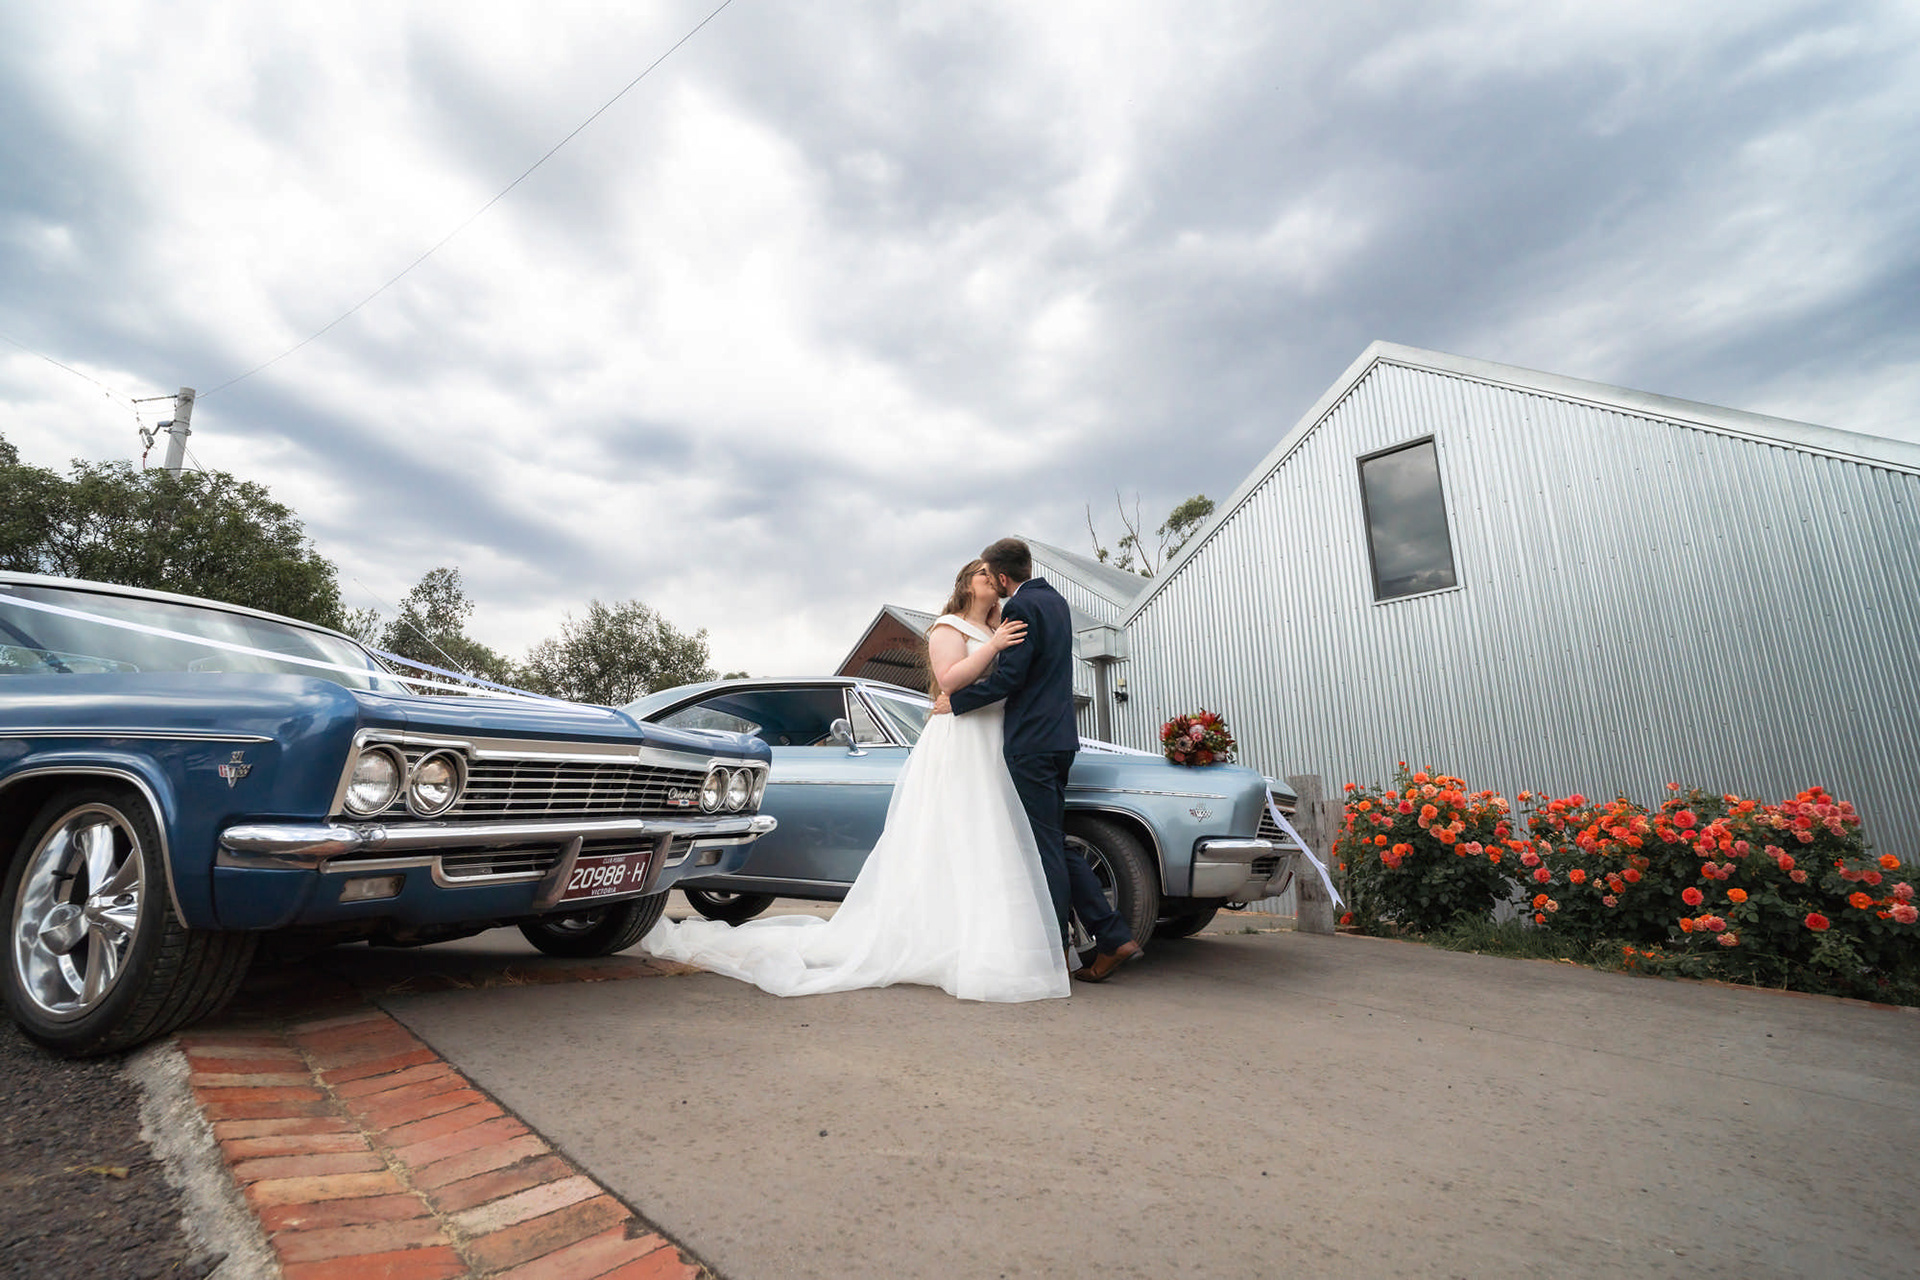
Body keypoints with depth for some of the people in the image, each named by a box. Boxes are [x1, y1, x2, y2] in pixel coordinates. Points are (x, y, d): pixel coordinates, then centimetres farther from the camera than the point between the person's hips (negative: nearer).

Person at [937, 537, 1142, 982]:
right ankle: (1114, 938, 15)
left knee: (1046, 849, -2)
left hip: (1031, 742, -10)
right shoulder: (1054, 601, 17)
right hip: (1057, 737, 10)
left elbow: (1009, 676, -19)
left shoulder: (1021, 606, -12)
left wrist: (956, 701, -9)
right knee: (1056, 846, 15)